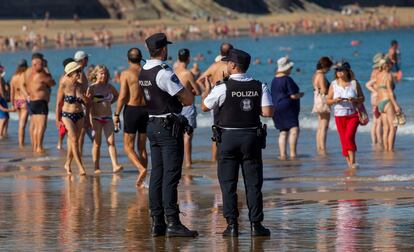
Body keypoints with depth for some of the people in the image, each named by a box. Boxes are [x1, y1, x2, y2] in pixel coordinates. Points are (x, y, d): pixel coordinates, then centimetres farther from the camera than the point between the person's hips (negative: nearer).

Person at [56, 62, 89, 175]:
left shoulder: (80, 85, 1)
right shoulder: (64, 85, -10)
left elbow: (87, 101, 1)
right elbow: (59, 103, -3)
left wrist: (80, 93, -17)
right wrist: (58, 119, -1)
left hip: (79, 115, 4)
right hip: (67, 115, -4)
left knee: (73, 141, 9)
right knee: (74, 140, -11)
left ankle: (68, 164, 26)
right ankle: (80, 167, -13)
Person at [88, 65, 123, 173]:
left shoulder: (109, 87, 10)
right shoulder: (92, 88, -4)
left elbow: (116, 95, 30)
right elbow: (88, 104, -8)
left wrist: (109, 102, 11)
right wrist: (90, 120, -15)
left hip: (108, 118, 3)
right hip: (96, 118, -3)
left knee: (111, 142, -8)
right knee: (97, 143, 2)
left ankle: (115, 165, -17)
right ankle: (96, 167, 8)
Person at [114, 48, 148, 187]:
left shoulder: (126, 73, -8)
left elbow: (122, 96, -13)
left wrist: (116, 114, -5)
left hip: (131, 109, -4)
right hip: (146, 109, 4)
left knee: (128, 147, 3)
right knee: (142, 146, 13)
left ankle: (141, 169, -21)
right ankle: (142, 180, 12)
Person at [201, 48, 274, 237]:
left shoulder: (222, 88, -9)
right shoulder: (259, 87, -1)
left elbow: (204, 107, 3)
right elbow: (268, 112, -7)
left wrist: (206, 89, 20)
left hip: (228, 138, -2)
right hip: (252, 137, 2)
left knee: (228, 184, 5)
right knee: (253, 183, 6)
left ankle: (232, 224, 1)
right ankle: (256, 224, 3)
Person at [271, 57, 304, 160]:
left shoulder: (274, 80, 13)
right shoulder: (287, 80, -13)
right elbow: (293, 95, -16)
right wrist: (300, 94, 4)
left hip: (276, 108, 9)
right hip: (287, 108, -9)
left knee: (283, 132, 11)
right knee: (294, 129, -12)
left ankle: (282, 154, 5)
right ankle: (293, 153, -22)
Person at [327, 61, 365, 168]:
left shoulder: (354, 83, 2)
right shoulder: (333, 84, 5)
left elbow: (362, 98, 5)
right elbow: (328, 100, 7)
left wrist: (355, 100, -16)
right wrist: (335, 100, -15)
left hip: (353, 115, -2)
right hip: (339, 115, 3)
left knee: (349, 137, -17)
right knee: (343, 139, 4)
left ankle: (353, 161, -16)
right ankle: (348, 162, 14)